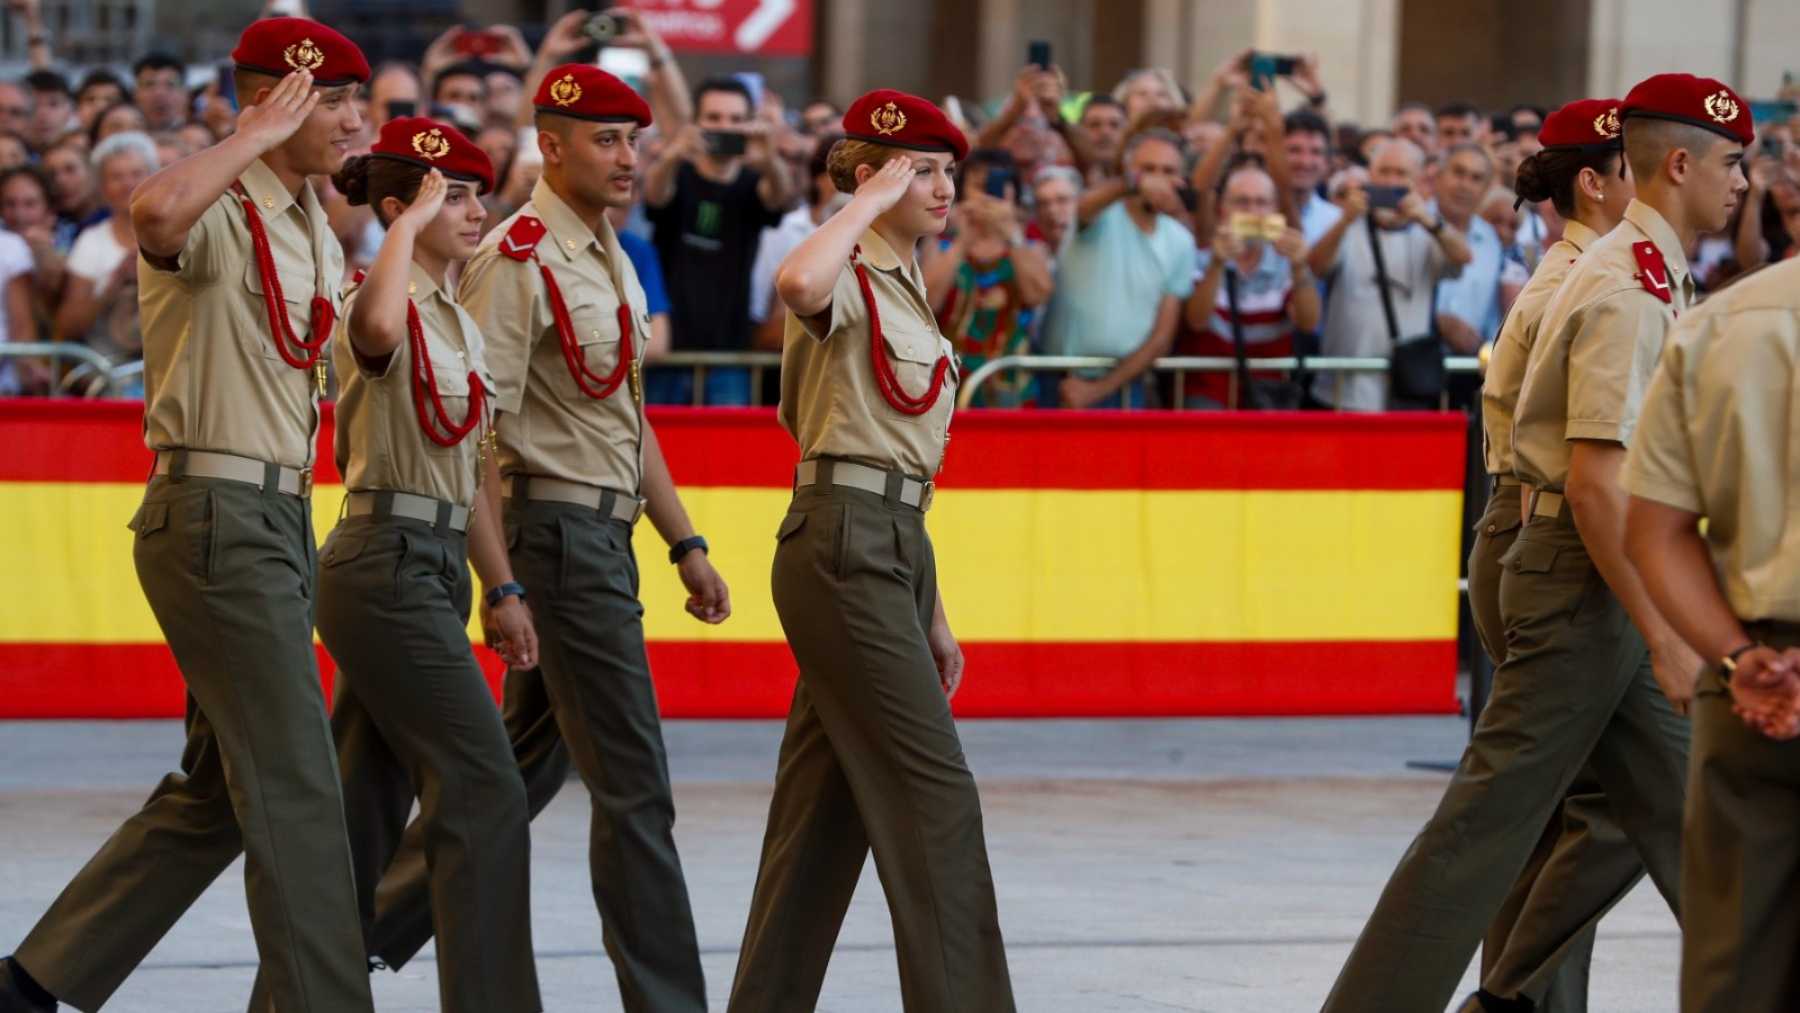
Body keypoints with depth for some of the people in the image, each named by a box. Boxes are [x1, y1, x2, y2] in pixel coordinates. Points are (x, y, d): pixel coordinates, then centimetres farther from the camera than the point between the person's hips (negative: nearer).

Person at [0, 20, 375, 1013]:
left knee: (219, 794, 13)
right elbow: (157, 208, -38)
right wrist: (254, 138, -24)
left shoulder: (317, 234, 17)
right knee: (295, 787, -9)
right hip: (213, 514, -10)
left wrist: (300, 532, 19)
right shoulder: (216, 213, -13)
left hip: (277, 520, 10)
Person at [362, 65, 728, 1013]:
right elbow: (478, 430, -18)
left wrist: (685, 544, 19)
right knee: (632, 784, -6)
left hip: (606, 534, 9)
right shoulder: (517, 261, -14)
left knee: (531, 763, 16)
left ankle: (372, 923, 25)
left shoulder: (609, 259, 15)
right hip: (558, 532, -9)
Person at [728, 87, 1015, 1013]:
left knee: (831, 805, 10)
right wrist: (872, 201, -22)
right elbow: (797, 284, -38)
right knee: (934, 791, -10)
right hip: (843, 546, -9)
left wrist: (932, 615, 20)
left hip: (893, 549, 9)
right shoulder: (848, 279, -9)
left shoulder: (905, 291, 19)